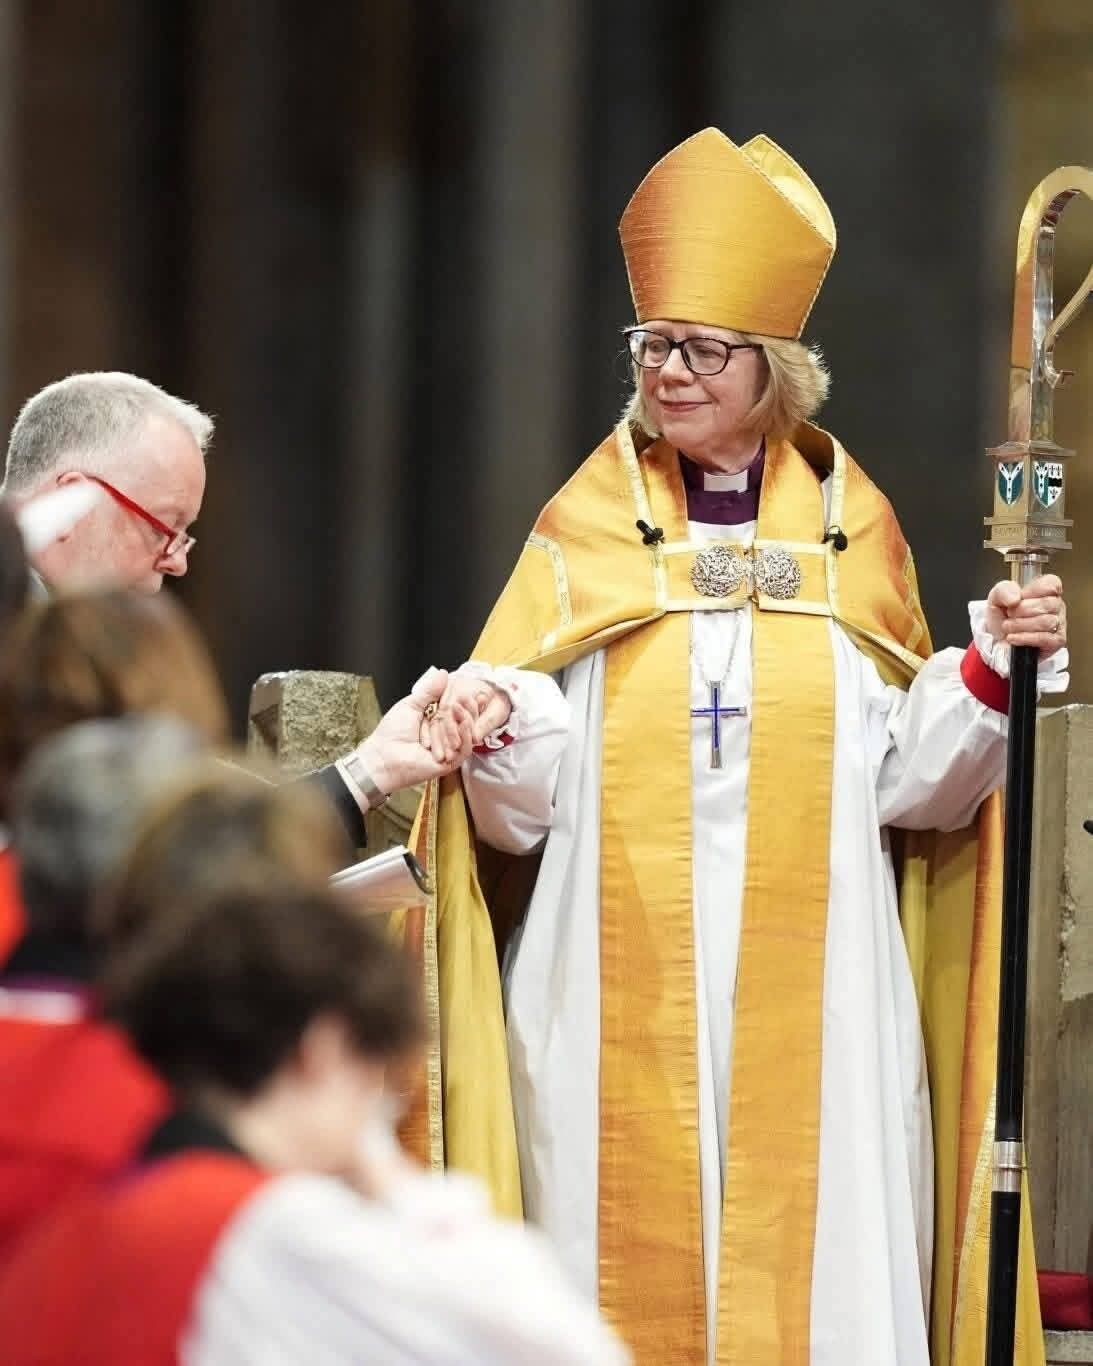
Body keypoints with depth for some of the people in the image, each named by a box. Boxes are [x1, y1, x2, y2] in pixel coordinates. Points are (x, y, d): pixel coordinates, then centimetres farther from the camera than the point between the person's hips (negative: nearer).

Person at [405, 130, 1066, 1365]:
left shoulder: (851, 532, 8)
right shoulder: (588, 533, 6)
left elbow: (909, 782, 4)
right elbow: (528, 801, -2)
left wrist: (990, 672, -10)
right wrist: (495, 738, -22)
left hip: (811, 1003, 0)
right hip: (621, 1005, 0)